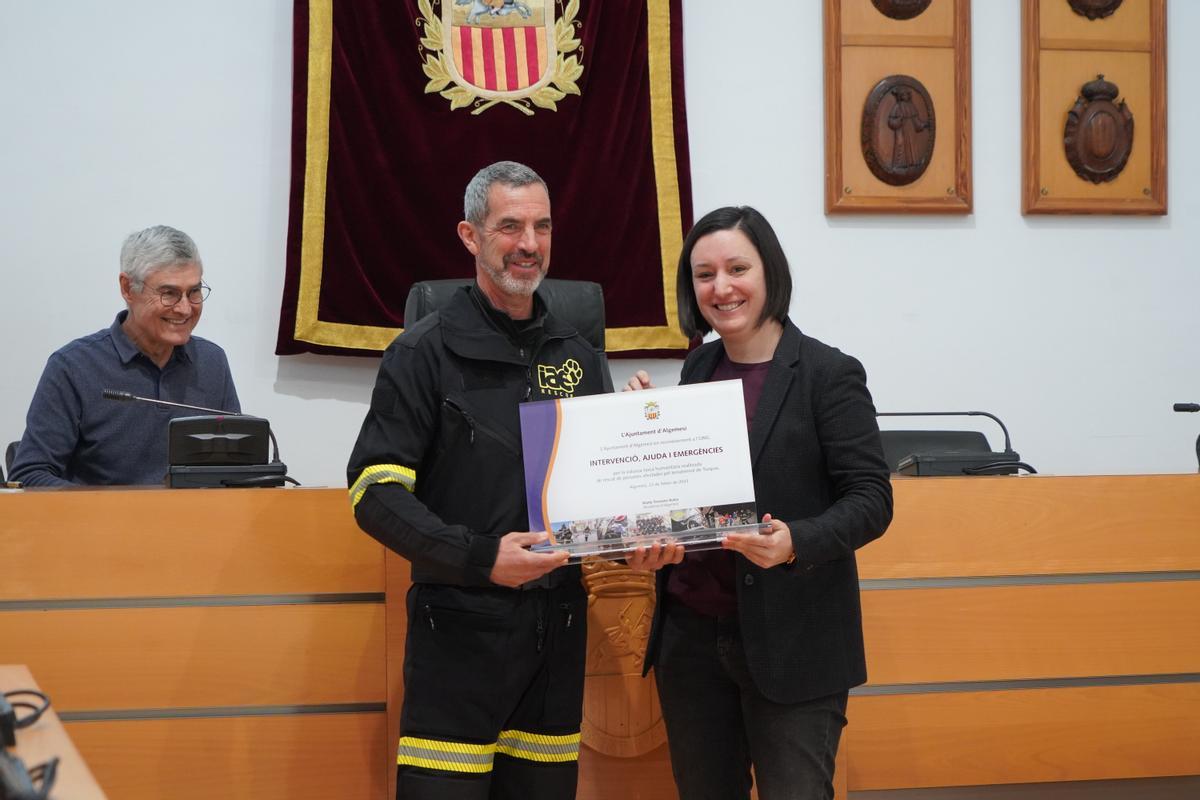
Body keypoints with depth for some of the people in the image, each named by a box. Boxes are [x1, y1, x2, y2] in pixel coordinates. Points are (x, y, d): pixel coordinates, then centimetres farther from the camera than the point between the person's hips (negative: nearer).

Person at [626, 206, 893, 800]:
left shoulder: (828, 374, -9)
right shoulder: (699, 367, 9)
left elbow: (871, 500, -12)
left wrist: (795, 543, -29)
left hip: (791, 644, -6)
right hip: (692, 633, 6)